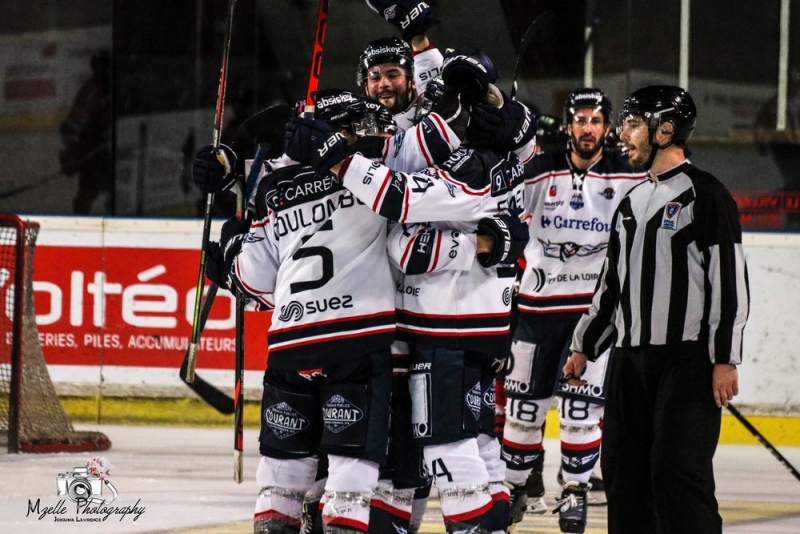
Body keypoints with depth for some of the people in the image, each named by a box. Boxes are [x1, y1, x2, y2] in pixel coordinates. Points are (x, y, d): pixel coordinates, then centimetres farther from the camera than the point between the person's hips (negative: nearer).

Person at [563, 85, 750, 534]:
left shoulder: (705, 194, -6)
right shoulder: (633, 202, 18)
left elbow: (730, 278, -12)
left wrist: (725, 358, -17)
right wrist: (585, 346, 21)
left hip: (689, 359, -8)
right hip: (630, 357, 8)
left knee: (677, 472, -15)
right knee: (624, 471, 7)